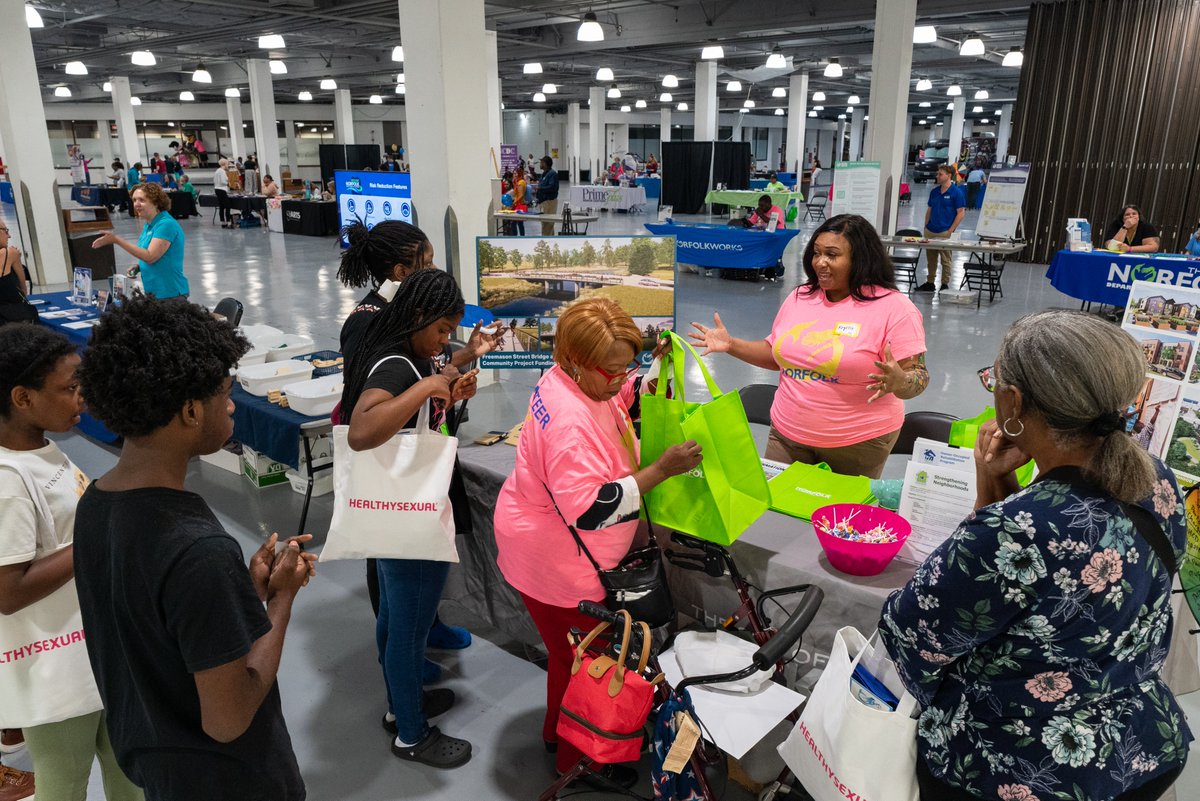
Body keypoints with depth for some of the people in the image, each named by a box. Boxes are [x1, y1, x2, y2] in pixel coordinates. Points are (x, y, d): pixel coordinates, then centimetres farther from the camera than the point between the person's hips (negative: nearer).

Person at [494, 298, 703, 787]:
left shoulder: (579, 380, -3)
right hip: (554, 566, -9)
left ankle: (558, 734, 47)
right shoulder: (570, 421, -33)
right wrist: (662, 469, -33)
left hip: (569, 557, 10)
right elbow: (592, 509, -36)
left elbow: (633, 397, 14)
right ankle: (576, 762, 31)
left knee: (571, 651, 25)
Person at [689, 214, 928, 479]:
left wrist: (897, 382, -35)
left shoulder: (893, 308, -12)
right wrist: (731, 345, 4)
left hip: (858, 443, -4)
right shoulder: (799, 297, 4)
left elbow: (918, 379, -13)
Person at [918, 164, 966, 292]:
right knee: (930, 259, 12)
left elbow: (961, 212, -9)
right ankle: (930, 283, 22)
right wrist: (926, 227, 10)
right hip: (930, 231, 6)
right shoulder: (934, 191, 11)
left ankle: (945, 284, 8)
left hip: (945, 232, -6)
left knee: (945, 260, 0)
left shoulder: (956, 192, -7)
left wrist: (951, 230, -13)